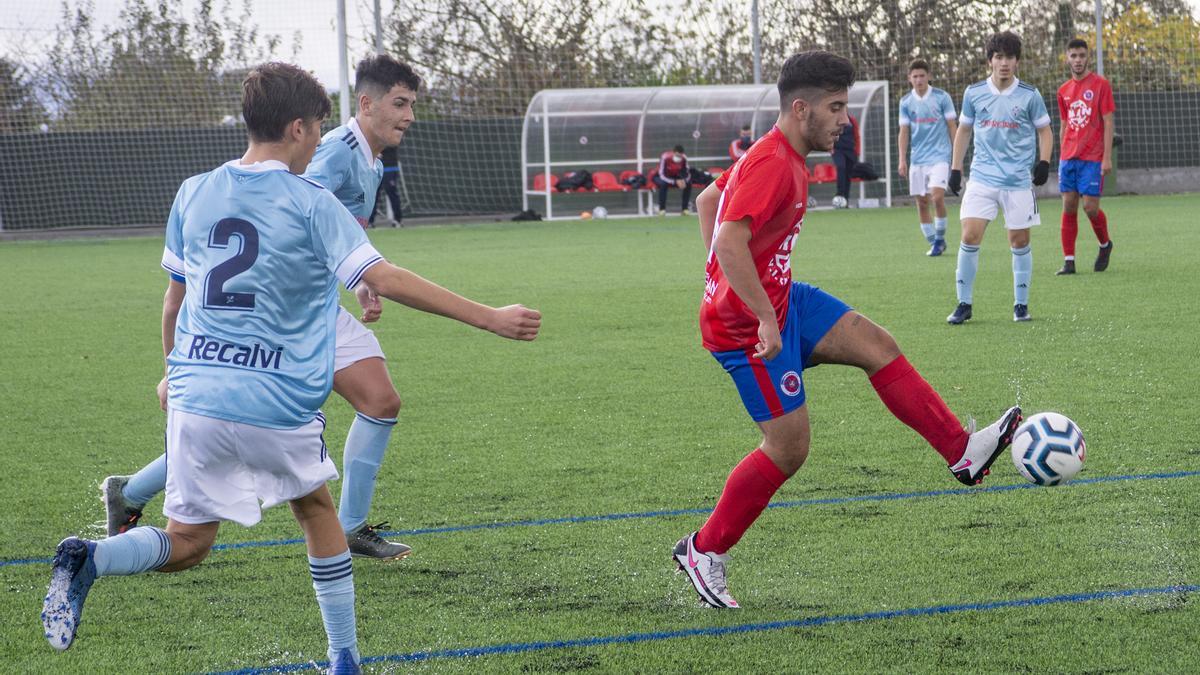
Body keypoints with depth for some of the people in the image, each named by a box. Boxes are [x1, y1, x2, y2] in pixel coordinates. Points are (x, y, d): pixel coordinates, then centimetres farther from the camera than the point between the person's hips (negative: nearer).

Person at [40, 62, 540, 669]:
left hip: (196, 394, 3)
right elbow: (385, 280, -14)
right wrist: (490, 319, -12)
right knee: (317, 511, 21)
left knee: (187, 544, 10)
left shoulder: (194, 194, 8)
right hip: (278, 407, -3)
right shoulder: (310, 204, -6)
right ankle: (345, 659, 23)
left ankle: (89, 560, -18)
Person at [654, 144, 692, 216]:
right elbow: (662, 175, -31)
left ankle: (684, 209, -9)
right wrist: (675, 182, -41)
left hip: (674, 177, 5)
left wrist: (684, 180, -32)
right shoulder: (665, 157, -31)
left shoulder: (683, 158, -17)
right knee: (663, 184, -38)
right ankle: (662, 209, -28)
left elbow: (687, 174, -8)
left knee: (688, 183, -18)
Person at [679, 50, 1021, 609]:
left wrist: (724, 288, 21)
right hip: (750, 326, -10)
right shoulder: (772, 166, -23)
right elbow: (730, 241, -34)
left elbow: (706, 201, 22)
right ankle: (704, 550, 9)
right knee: (788, 447, -4)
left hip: (780, 301, 10)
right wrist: (765, 320, -33)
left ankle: (962, 451, 4)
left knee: (876, 345, 3)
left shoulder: (778, 157, 10)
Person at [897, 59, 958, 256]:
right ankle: (933, 243, 14)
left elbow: (952, 127, 2)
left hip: (940, 156, -4)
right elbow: (904, 132, 9)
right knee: (922, 203, 2)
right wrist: (902, 160, 0)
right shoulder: (906, 102, 7)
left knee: (937, 197, -19)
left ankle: (940, 237, -1)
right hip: (918, 159, 4)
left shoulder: (942, 97, -2)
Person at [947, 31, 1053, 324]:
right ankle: (964, 304, 0)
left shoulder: (1029, 95, -2)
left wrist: (1044, 161, -8)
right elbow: (963, 130, 15)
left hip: (1018, 181, -1)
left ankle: (1021, 304, 18)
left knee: (1019, 241, 4)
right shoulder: (974, 93, 3)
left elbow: (1044, 131, 8)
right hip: (982, 177, 1)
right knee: (970, 236, -11)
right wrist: (955, 169, 11)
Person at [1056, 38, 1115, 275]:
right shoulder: (1064, 90, 12)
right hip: (1068, 157, 4)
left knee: (1091, 208, -6)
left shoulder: (1100, 84, -2)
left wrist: (1107, 157, -12)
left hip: (1092, 158, -4)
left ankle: (1105, 245, 22)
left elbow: (1108, 123, -5)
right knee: (1068, 207, -1)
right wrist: (1062, 157, 14)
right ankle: (1068, 261, 1)